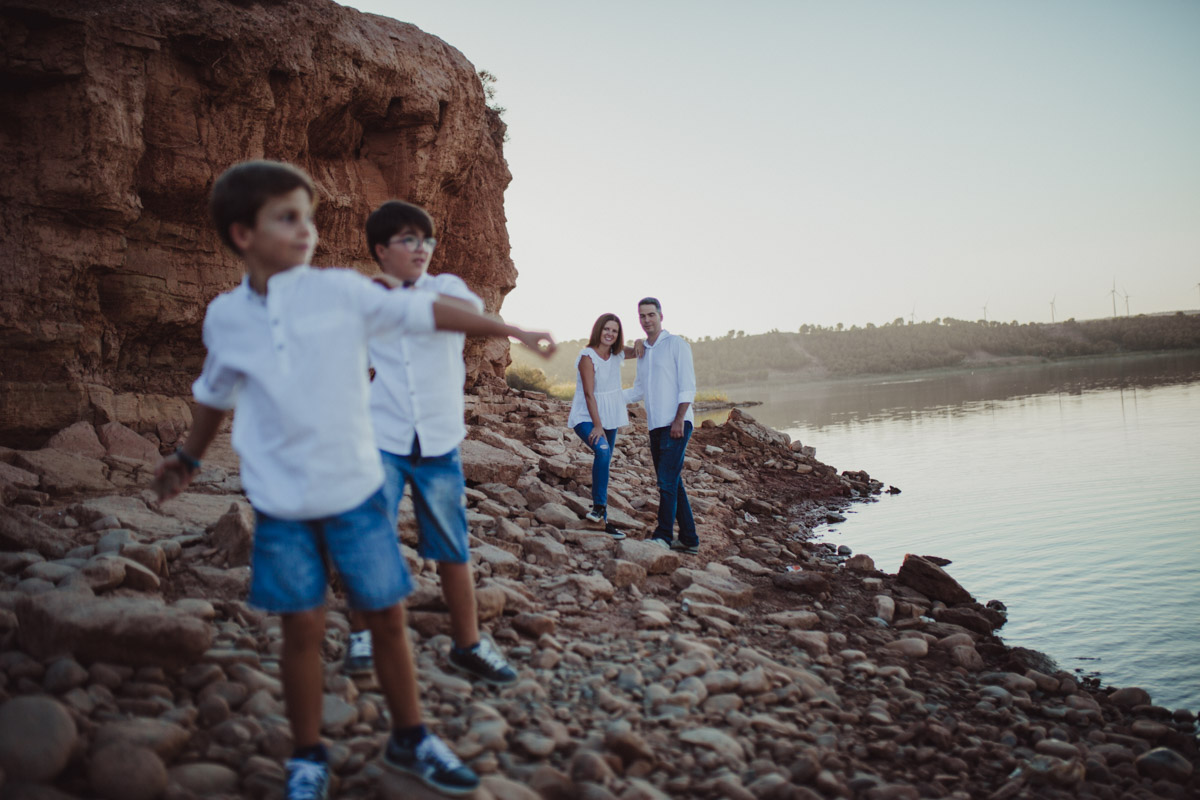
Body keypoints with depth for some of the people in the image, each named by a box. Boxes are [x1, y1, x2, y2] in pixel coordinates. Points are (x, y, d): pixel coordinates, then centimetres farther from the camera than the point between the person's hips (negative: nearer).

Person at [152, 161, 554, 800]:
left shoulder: (341, 291, -7)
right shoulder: (225, 317, 0)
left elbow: (426, 313, -5)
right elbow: (215, 393, 17)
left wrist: (513, 331, -5)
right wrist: (187, 459, 25)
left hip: (356, 489, 0)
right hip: (281, 503, 1)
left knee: (388, 617, 8)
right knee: (302, 628, 7)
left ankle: (409, 740, 28)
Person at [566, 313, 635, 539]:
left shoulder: (617, 355, 4)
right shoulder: (587, 357, -15)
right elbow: (589, 393, -19)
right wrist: (597, 426, -24)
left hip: (609, 419, 7)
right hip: (586, 417, -7)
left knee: (604, 465, 9)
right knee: (602, 451, -32)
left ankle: (602, 519, 15)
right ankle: (599, 506, -21)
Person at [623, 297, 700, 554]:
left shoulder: (677, 345, -2)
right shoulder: (642, 351, 18)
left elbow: (688, 386, -9)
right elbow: (639, 391, 26)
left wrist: (679, 420, -18)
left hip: (676, 425, -7)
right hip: (656, 427, 7)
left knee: (667, 480, -12)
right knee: (672, 483, 9)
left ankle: (663, 536, -6)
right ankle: (689, 540, 15)